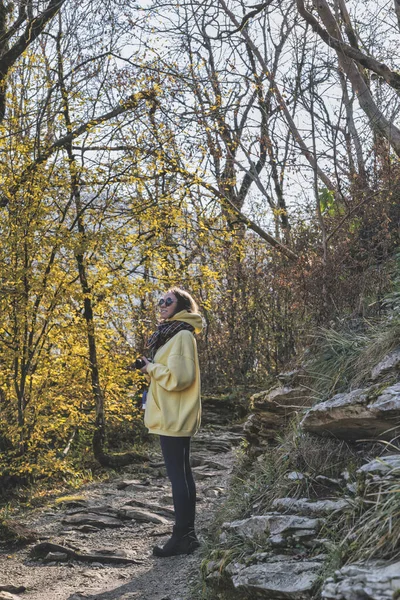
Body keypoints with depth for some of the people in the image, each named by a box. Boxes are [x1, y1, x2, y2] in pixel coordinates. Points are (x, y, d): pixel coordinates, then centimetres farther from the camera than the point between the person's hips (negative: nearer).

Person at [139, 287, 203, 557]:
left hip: (175, 417, -10)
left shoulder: (182, 335, -13)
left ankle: (182, 536, 0)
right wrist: (154, 367, 8)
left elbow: (180, 377, -22)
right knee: (182, 473, 13)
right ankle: (187, 533, 21)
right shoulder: (171, 333, 17)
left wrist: (152, 368, -10)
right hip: (173, 416, 10)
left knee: (177, 475, -6)